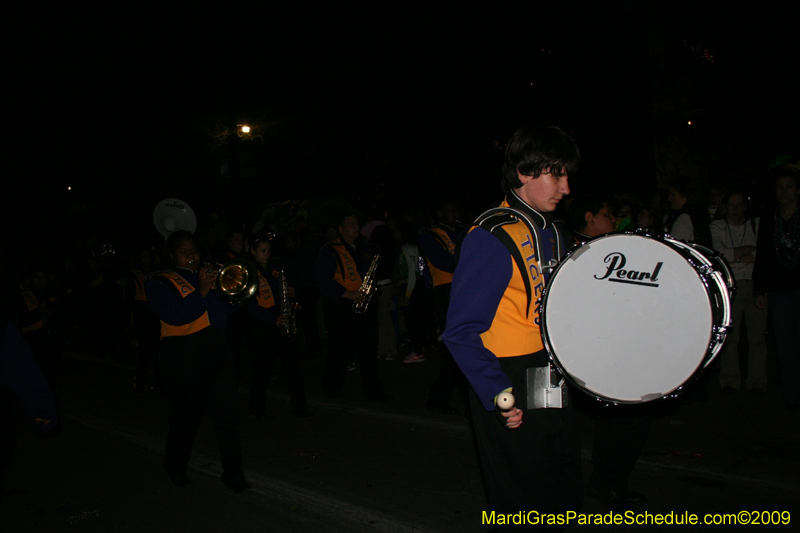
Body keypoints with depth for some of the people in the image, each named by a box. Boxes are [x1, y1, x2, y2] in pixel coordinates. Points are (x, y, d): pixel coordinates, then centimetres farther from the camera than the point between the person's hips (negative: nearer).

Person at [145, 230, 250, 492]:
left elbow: (230, 307, 16)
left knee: (228, 411, 0)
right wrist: (201, 290, -17)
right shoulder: (160, 281, 3)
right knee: (186, 414, 7)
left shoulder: (207, 275, 20)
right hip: (184, 355, -4)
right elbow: (174, 314, -14)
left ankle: (233, 472, 10)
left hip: (217, 349, 4)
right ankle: (175, 466, 31)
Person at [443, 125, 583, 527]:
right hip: (512, 394, -8)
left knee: (566, 495, 20)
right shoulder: (492, 238, -19)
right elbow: (462, 331, -22)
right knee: (527, 506, 7)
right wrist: (499, 395, -24)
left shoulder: (553, 235, 9)